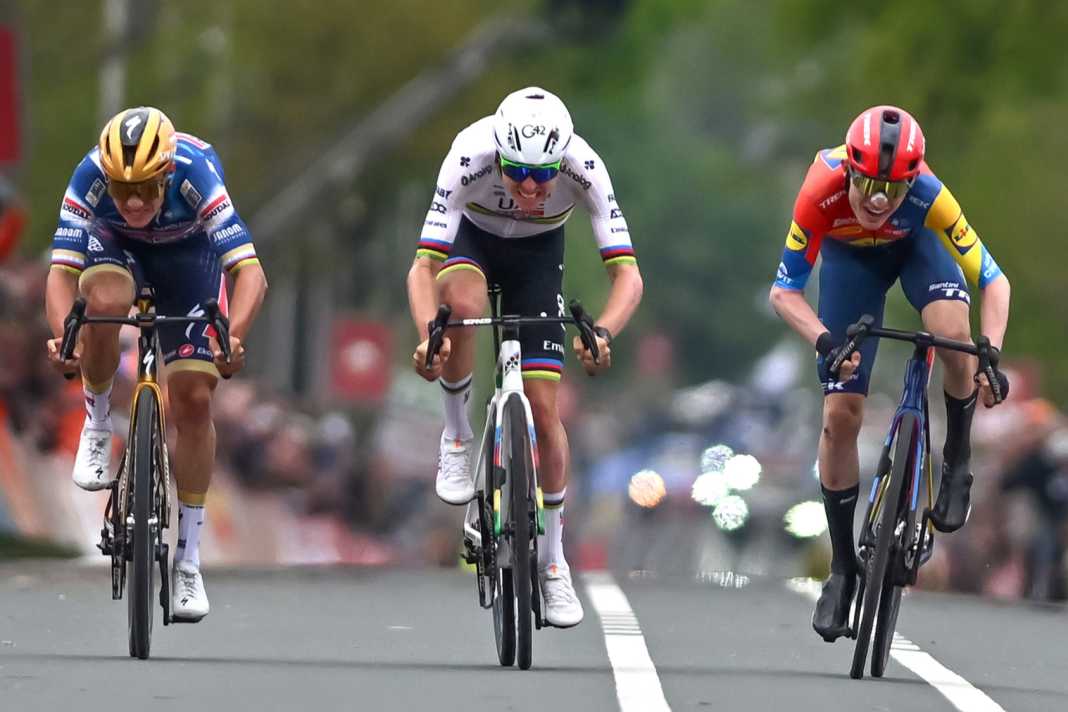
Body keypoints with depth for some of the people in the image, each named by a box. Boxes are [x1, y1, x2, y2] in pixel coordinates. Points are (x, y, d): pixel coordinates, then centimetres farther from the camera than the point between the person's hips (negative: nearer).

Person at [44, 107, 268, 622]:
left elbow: (249, 272, -44)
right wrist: (61, 335, -58)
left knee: (193, 401, -9)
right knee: (105, 302, -36)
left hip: (187, 255, 0)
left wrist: (233, 335, -62)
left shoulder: (196, 175, -39)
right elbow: (62, 269, -39)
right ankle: (97, 428, -8)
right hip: (115, 247, 0)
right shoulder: (90, 179, -35)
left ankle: (188, 560, 4)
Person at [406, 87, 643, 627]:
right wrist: (427, 334, -56)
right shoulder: (470, 157, -38)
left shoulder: (583, 168, -35)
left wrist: (603, 332, -55)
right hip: (471, 238, -1)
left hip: (537, 251, 1)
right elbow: (423, 267, -38)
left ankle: (552, 559, 9)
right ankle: (457, 435, -13)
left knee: (544, 407, -7)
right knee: (463, 303, -38)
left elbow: (628, 275, -36)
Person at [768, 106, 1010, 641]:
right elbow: (784, 291, -31)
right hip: (849, 256, 1)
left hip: (916, 245, -1)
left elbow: (992, 280, -32)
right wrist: (825, 341, -48)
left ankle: (957, 462, -7)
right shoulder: (822, 191, -39)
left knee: (953, 333, -34)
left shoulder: (928, 194, -39)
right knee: (841, 414, -6)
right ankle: (842, 567, 8)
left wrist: (991, 354, -47)